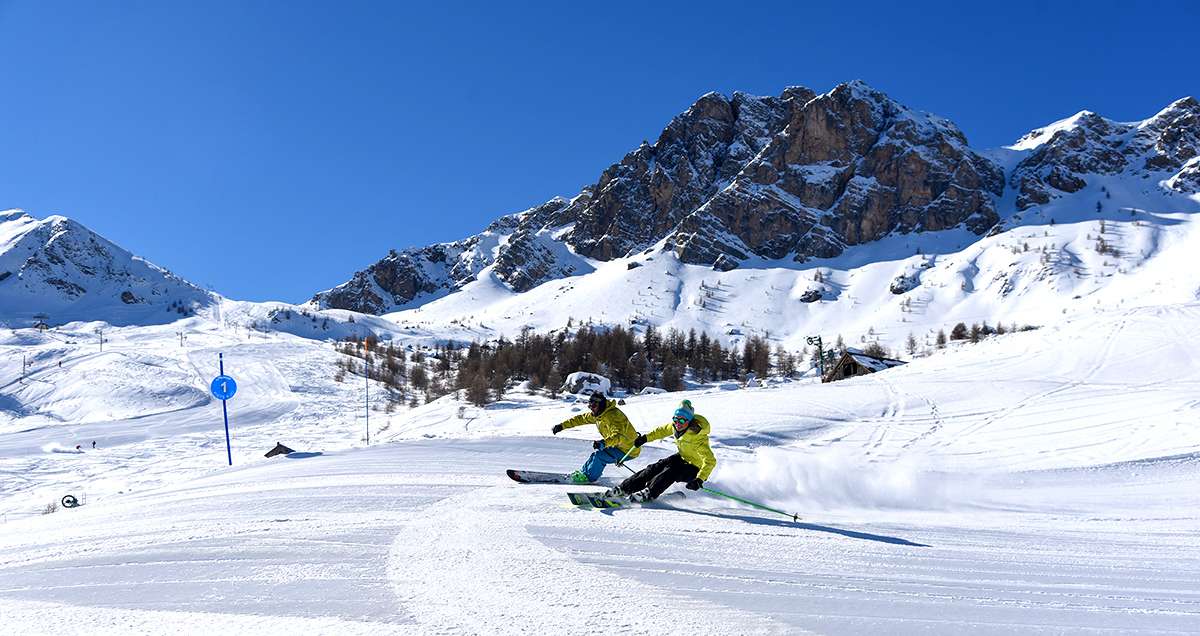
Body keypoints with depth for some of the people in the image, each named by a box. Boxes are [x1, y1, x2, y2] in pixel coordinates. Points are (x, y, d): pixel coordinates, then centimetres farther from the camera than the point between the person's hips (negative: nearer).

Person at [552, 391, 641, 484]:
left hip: (628, 451, -10)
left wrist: (603, 443, -56)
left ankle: (589, 477, 3)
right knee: (596, 454, 14)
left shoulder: (612, 415, -28)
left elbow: (618, 435, -41)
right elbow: (581, 419, 13)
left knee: (600, 455, -16)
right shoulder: (597, 414, 3)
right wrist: (562, 426, 10)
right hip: (619, 446, 10)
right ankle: (583, 472, 33)